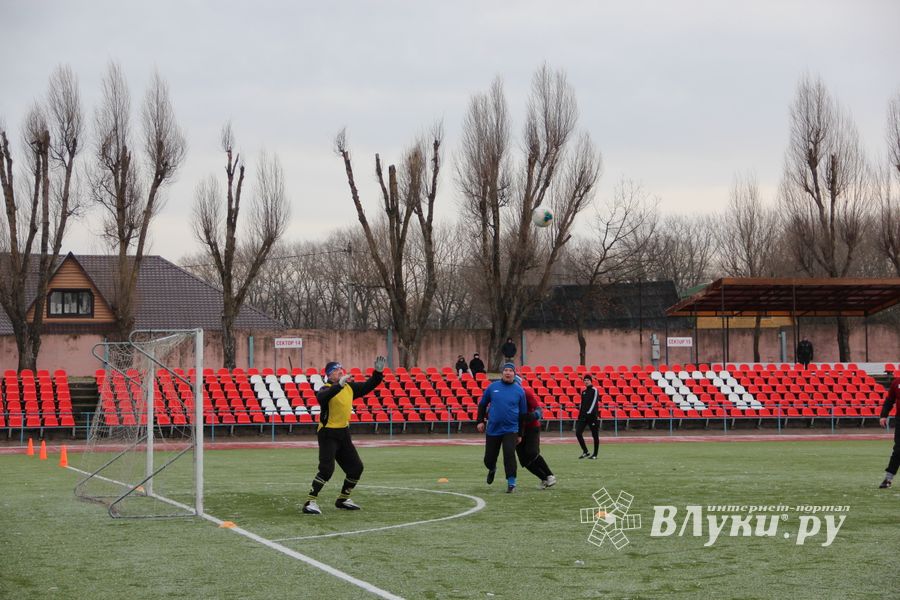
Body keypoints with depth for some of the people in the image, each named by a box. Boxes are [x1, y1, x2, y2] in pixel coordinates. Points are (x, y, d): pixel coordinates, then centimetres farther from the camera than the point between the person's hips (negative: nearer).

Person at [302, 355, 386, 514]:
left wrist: (378, 372, -4)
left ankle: (343, 499, 27)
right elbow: (322, 397, -38)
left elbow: (368, 386, 12)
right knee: (326, 469, -19)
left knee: (356, 467, 12)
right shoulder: (326, 389, -14)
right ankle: (310, 502, -15)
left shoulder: (350, 387, 7)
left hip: (344, 433, 8)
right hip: (328, 434, -8)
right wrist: (339, 384, -48)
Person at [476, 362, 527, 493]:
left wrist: (520, 434, 6)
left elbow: (523, 413, 6)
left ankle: (511, 483, -9)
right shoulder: (492, 387, 2)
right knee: (489, 458, 8)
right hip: (492, 429, 2)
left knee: (509, 454, -19)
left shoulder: (519, 391, -1)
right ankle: (492, 469, 43)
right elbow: (482, 404, 14)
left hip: (510, 429, -2)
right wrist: (480, 421, 5)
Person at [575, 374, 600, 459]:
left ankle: (595, 454, 6)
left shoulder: (594, 390, -4)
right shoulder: (583, 391, 16)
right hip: (583, 415, 7)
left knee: (595, 435, -1)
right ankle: (585, 452, 5)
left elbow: (594, 402, -14)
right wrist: (580, 415, 15)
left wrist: (589, 412, -21)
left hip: (592, 415, -7)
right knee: (578, 433, -5)